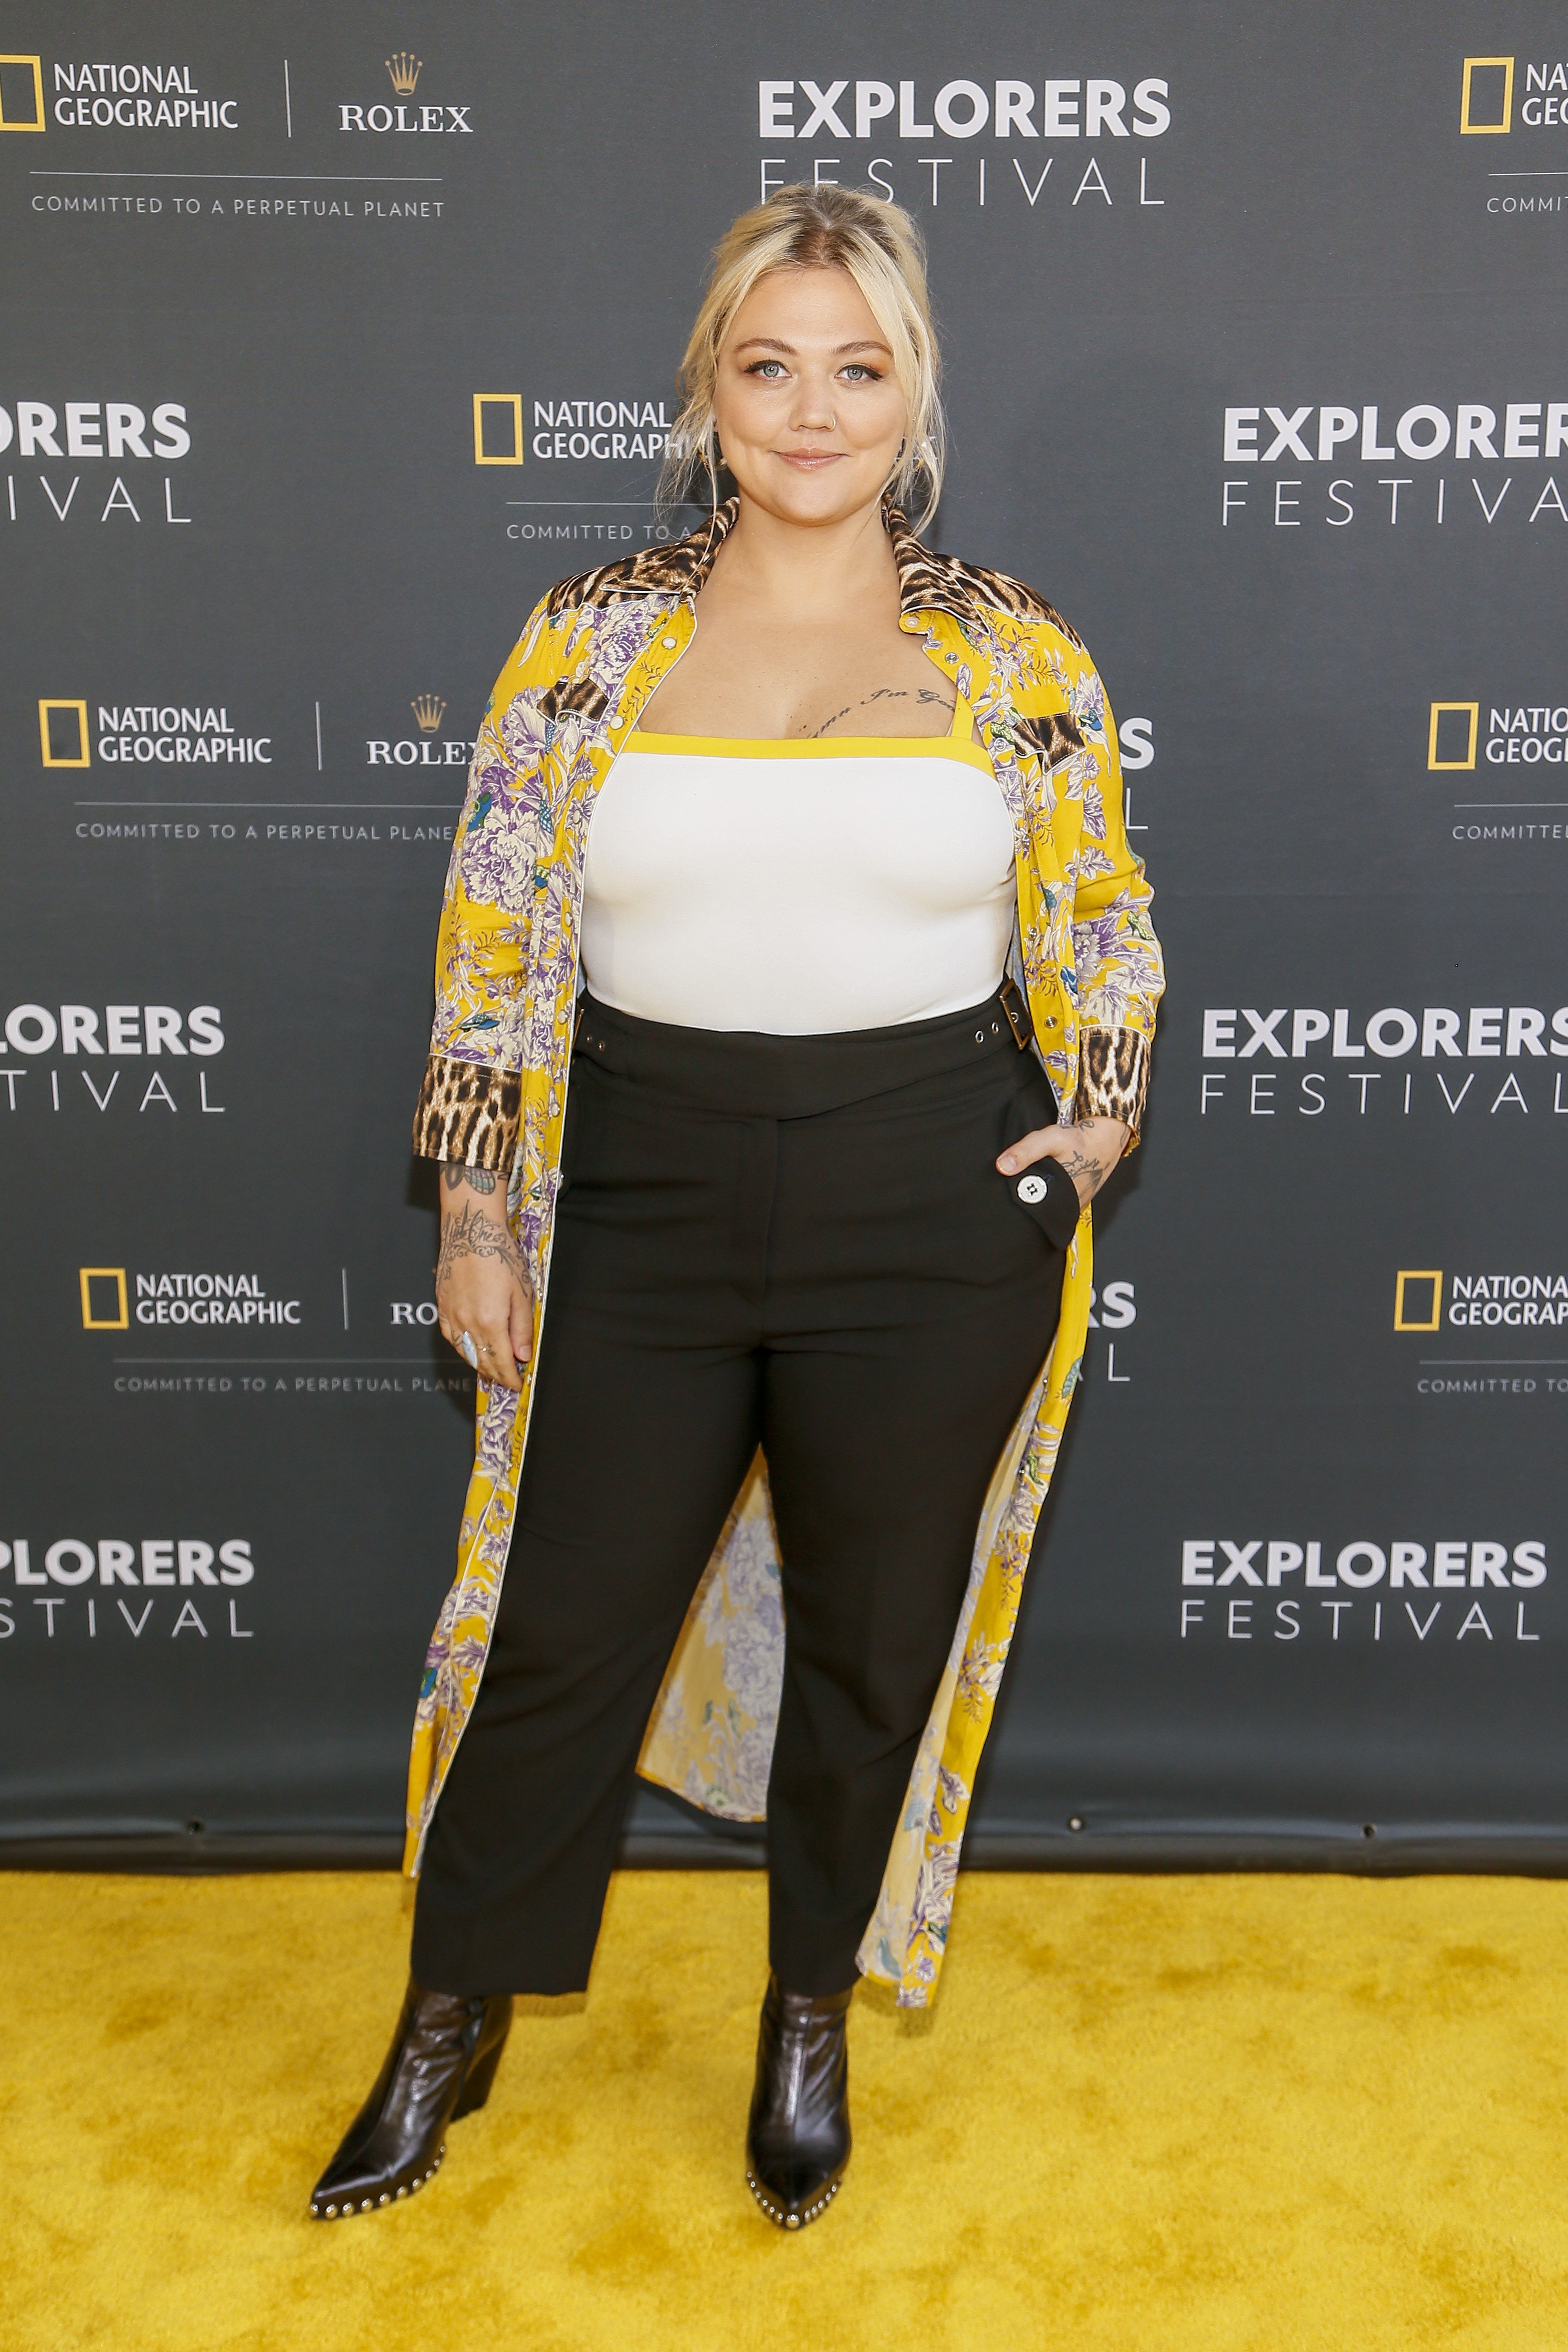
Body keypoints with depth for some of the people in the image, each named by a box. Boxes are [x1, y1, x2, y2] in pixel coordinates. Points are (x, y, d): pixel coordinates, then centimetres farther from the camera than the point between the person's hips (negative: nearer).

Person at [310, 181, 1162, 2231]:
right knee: (561, 1626, 11)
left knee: (873, 1639, 14)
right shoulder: (589, 641, 0)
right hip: (645, 1214, 0)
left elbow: (1103, 930, 12)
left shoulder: (1017, 657, 1)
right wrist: (475, 1209, 2)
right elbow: (494, 941, 2)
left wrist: (1097, 1120, -1)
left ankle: (810, 2026, 40)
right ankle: (451, 2033, 36)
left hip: (935, 1219, 1)